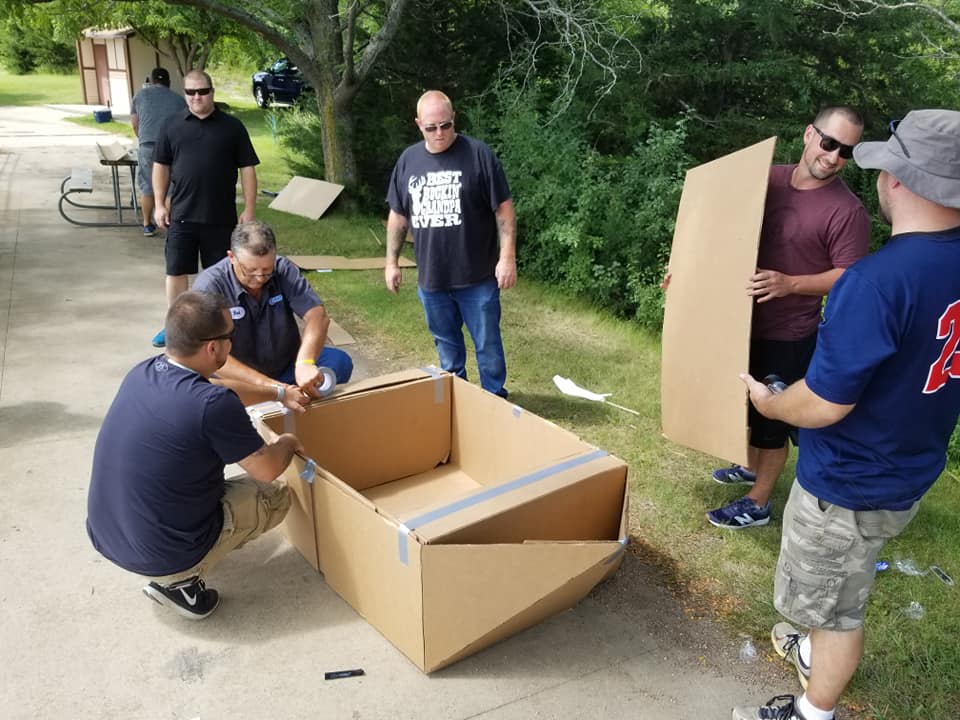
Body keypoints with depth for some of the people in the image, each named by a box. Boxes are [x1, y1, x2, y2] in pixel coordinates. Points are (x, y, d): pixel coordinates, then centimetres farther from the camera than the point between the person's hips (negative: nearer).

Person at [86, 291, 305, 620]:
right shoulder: (212, 405, -27)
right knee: (275, 495, 11)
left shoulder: (142, 373, -4)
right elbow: (269, 469, -12)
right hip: (161, 556, -7)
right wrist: (287, 443, 10)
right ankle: (181, 581, 3)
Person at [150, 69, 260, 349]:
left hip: (221, 216, -1)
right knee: (176, 272, 6)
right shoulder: (171, 126, 5)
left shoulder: (232, 127, 1)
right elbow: (161, 166, 10)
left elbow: (247, 168, 1)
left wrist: (249, 209, -4)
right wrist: (160, 204, 3)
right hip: (181, 214, 1)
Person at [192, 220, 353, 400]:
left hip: (287, 370, 2)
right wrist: (271, 387, -41)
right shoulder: (209, 286, -20)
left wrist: (305, 362, -41)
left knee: (339, 361, -19)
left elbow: (317, 314, -20)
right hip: (240, 382, -2)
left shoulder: (284, 270, -9)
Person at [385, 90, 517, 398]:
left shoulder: (478, 154, -9)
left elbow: (504, 210, -8)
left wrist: (507, 257, -13)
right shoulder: (408, 160, 5)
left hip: (477, 277, -4)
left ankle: (495, 397, 24)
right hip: (430, 278, 4)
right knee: (446, 342, 18)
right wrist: (392, 261, 11)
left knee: (487, 344, 7)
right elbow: (398, 216, 12)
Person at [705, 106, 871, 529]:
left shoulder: (847, 211, -17)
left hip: (788, 335, -6)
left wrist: (790, 284, -31)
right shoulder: (769, 179, 1)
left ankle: (758, 505, 23)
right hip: (746, 321, 6)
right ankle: (752, 467, 47)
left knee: (773, 416, 6)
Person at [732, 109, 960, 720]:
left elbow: (823, 405, -27)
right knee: (842, 588, 31)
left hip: (850, 484, -8)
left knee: (832, 604, 15)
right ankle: (820, 655, 55)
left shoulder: (878, 280, -33)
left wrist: (768, 402, -8)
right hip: (910, 472, 8)